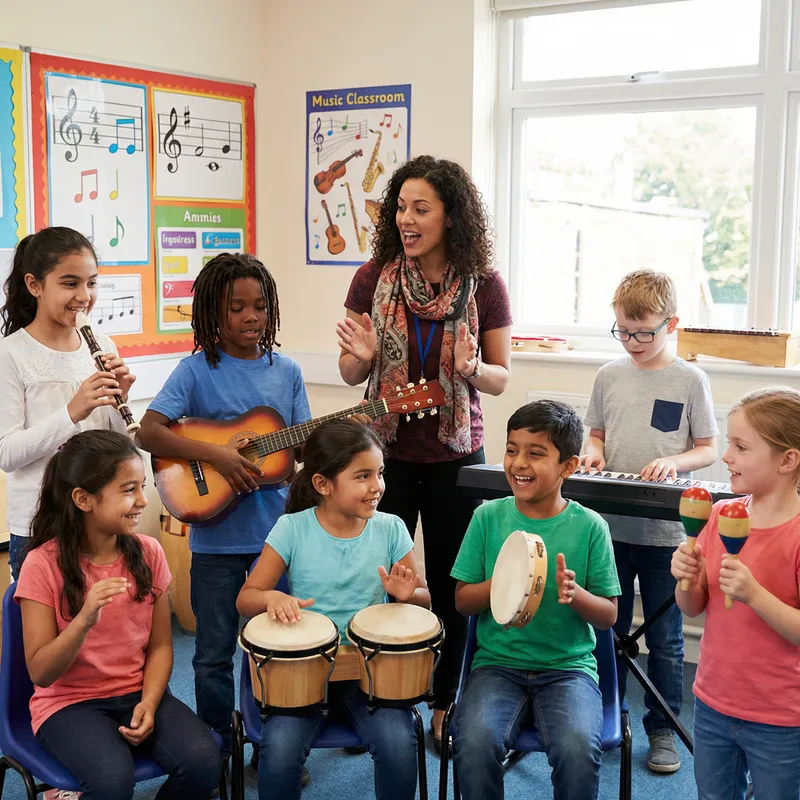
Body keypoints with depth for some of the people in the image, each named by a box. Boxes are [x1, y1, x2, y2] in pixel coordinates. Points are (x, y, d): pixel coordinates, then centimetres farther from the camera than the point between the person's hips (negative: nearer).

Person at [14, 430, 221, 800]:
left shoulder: (148, 552, -3)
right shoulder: (43, 564, -14)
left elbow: (160, 645, 4)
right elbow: (40, 673, -14)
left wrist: (149, 702, -14)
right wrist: (84, 620, -31)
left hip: (137, 693, 4)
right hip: (69, 702, -3)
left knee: (203, 761, -21)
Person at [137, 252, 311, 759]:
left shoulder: (286, 371, 4)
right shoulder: (198, 370, -6)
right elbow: (148, 432, -15)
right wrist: (216, 455, -23)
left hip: (276, 532, 2)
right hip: (216, 538, -2)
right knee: (214, 654, 10)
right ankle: (217, 751, 28)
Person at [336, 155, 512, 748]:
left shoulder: (483, 285, -5)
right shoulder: (375, 276, -3)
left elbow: (501, 378, 1)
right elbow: (352, 375, 4)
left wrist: (471, 369, -21)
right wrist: (361, 357, -19)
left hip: (455, 455, -1)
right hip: (387, 450, 1)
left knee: (448, 584, 10)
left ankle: (445, 705, 29)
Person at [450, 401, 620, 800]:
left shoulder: (589, 526, -2)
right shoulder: (488, 516, 1)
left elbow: (608, 616, 2)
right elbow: (462, 600, 6)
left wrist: (574, 593, -19)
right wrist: (500, 583, -15)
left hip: (569, 666, -1)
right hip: (497, 663, 1)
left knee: (578, 748, -29)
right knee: (476, 741, -28)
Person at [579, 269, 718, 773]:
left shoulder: (690, 380, -4)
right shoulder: (609, 376, 4)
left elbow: (709, 450, -1)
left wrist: (674, 461, -19)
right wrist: (594, 453, -7)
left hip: (665, 530, -3)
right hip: (611, 526, 3)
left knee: (665, 640, 8)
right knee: (608, 630, 15)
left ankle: (663, 731, 24)